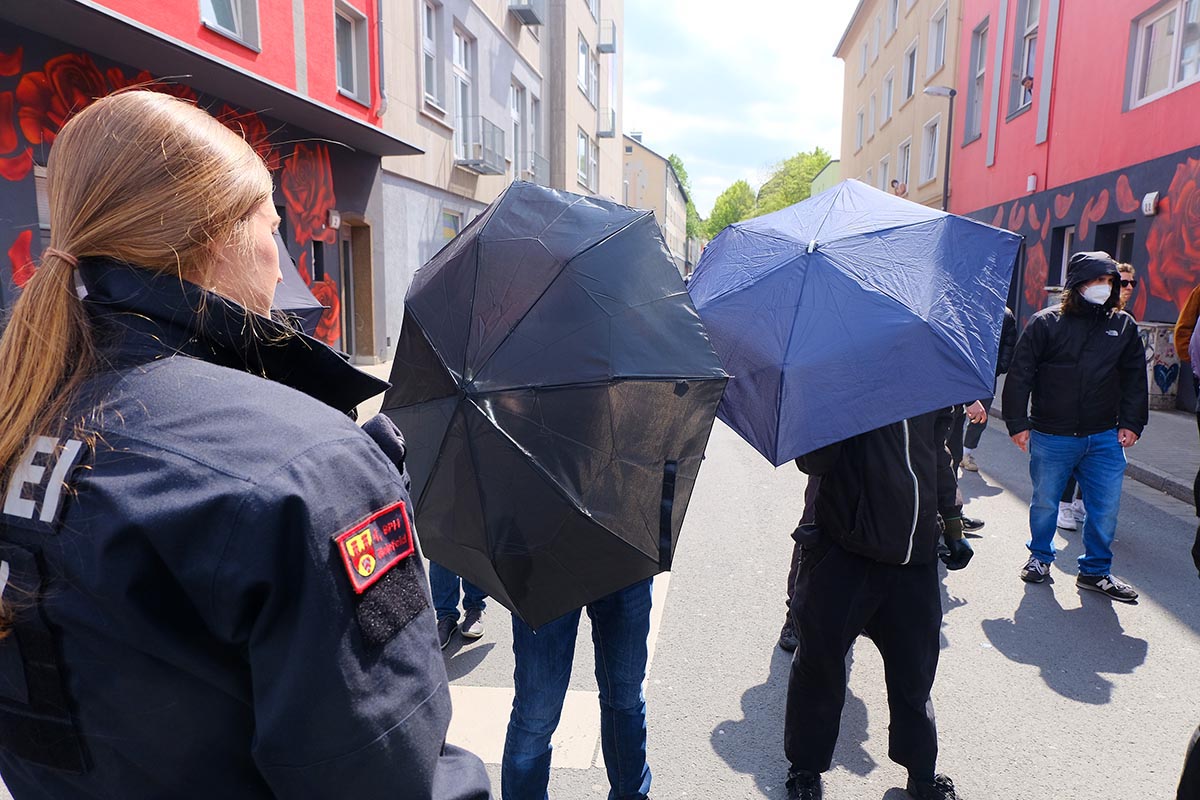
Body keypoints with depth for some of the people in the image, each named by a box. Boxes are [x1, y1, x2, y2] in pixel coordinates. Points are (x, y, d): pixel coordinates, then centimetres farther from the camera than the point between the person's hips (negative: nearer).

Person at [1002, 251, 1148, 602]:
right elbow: (1020, 375, -4)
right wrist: (1018, 423, -7)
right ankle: (1040, 556, 33)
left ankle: (1096, 570, 24)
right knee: (1045, 502, 10)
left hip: (1105, 438, 3)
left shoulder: (1124, 326, 7)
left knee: (1106, 506, 5)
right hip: (1051, 437, -3)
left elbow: (1134, 379, 14)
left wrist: (1131, 423, 7)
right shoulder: (1046, 323, -5)